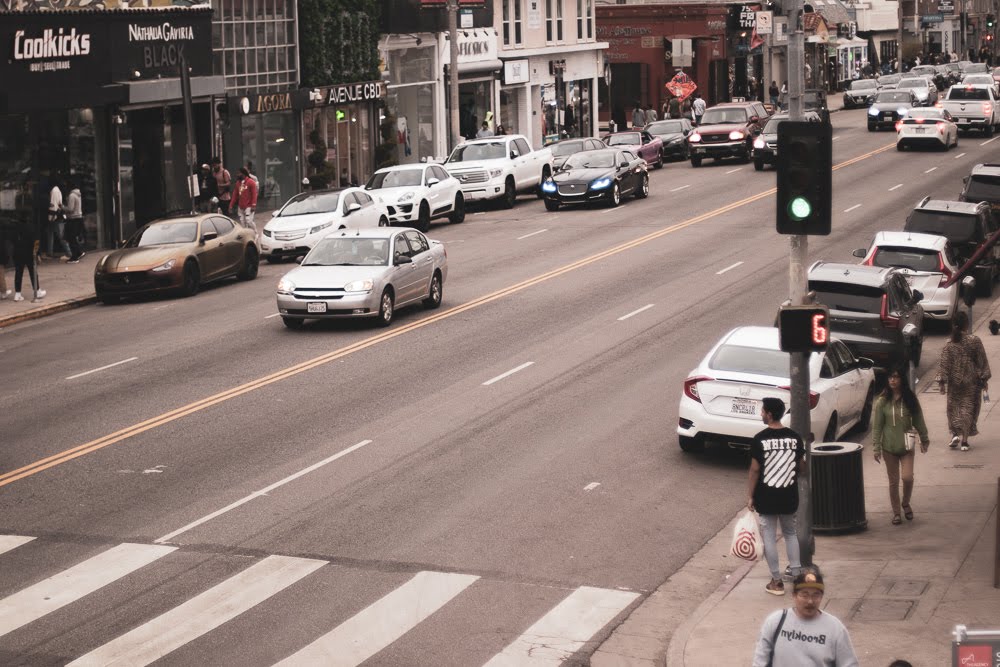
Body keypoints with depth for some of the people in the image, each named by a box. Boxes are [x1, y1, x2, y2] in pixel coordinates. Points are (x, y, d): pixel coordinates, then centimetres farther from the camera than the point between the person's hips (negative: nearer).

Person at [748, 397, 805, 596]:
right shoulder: (794, 437, -2)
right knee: (790, 533, 20)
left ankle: (777, 581, 8)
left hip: (766, 497, -4)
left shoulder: (760, 439, -13)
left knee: (769, 537, 6)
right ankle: (796, 574, 17)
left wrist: (750, 496, -3)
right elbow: (802, 466, 4)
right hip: (789, 496, 4)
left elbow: (755, 469, -11)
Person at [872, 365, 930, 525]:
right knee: (894, 481, 6)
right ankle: (896, 513, 19)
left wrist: (924, 439, 12)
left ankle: (906, 503, 16)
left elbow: (918, 421, 7)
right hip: (889, 447, 0)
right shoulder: (882, 402, -5)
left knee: (907, 477, -13)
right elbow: (876, 426, -4)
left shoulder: (910, 400, -3)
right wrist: (876, 448, -6)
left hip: (906, 446, 0)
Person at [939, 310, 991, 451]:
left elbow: (944, 365, -7)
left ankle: (955, 434, -1)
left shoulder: (949, 345, -7)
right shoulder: (975, 341, -9)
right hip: (972, 382, -1)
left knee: (954, 408, 16)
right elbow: (982, 362, -4)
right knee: (968, 408, 7)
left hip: (955, 382, 1)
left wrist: (943, 382, -1)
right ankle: (964, 441, 5)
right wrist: (984, 379, 4)